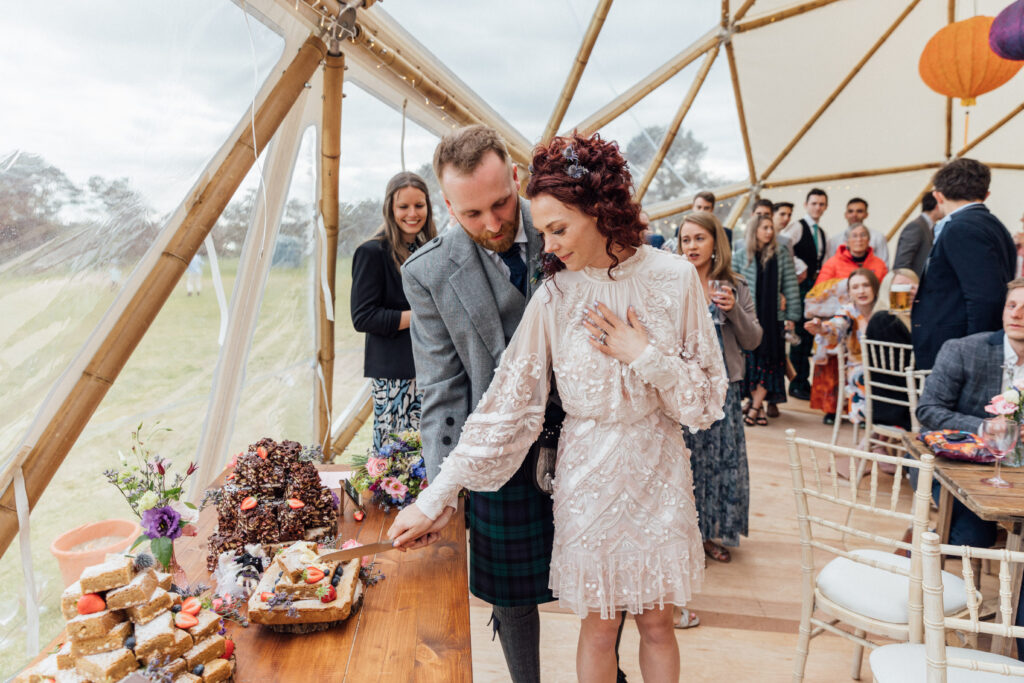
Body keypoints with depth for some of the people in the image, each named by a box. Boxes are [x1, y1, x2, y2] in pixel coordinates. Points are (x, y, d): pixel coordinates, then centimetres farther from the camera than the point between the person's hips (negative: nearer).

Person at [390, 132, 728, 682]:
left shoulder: (674, 279, -9)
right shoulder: (553, 298, -11)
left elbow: (709, 399, -2)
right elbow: (503, 408, -10)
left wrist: (646, 356, -18)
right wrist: (433, 501, -11)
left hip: (658, 471, 1)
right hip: (588, 474, -1)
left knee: (657, 622, 16)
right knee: (598, 627, 13)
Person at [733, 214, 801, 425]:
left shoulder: (781, 254, 5)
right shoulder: (740, 256, 3)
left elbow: (790, 285, 5)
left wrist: (792, 314, 1)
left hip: (773, 317, 1)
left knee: (769, 361, -1)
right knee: (750, 359, 1)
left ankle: (754, 407, 6)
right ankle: (758, 405, 14)